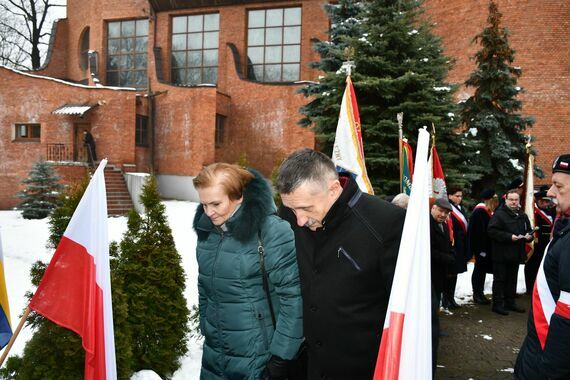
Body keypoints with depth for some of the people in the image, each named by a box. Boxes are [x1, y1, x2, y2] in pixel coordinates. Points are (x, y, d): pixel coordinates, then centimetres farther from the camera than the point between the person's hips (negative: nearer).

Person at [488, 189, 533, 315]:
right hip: (501, 254, -7)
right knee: (499, 280, -1)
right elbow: (492, 231, -19)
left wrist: (529, 236, -1)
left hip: (516, 254, 7)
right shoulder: (499, 214, -11)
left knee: (512, 280, 16)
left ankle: (510, 303, 26)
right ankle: (497, 304, 6)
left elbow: (529, 230, 23)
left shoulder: (523, 216, 13)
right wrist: (509, 236, -23)